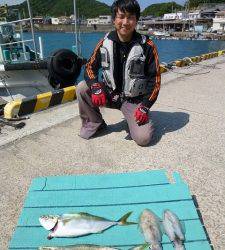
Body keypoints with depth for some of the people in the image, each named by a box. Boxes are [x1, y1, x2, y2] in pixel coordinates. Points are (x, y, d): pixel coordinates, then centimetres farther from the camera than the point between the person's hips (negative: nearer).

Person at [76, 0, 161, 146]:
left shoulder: (147, 46, -12)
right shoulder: (106, 42, -4)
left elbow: (155, 79, -8)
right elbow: (90, 68, 0)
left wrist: (145, 107, -16)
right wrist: (96, 87, -22)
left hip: (134, 100, -2)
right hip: (110, 93, 3)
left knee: (143, 138, -19)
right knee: (82, 88, -19)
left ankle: (133, 118, 16)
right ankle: (94, 123, 3)